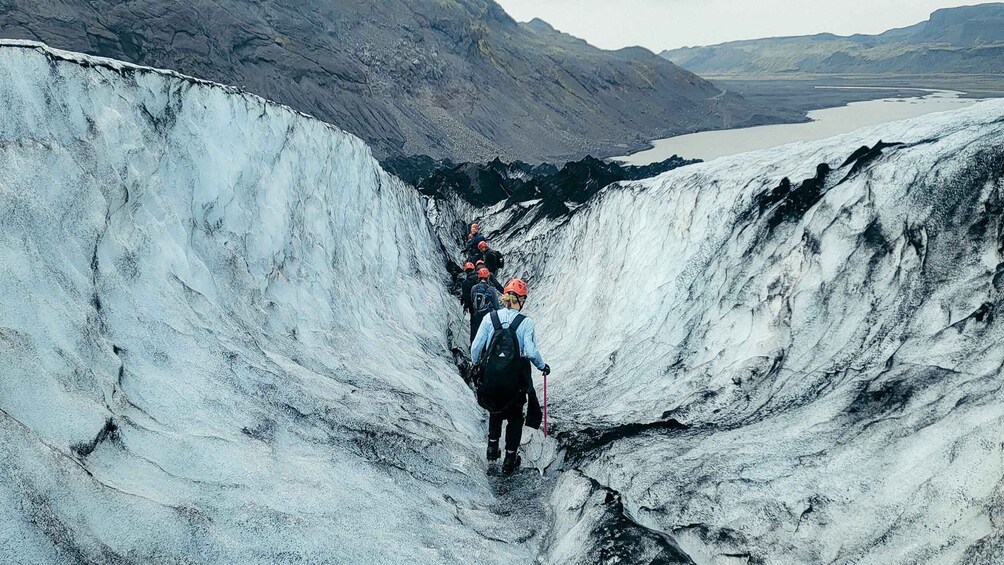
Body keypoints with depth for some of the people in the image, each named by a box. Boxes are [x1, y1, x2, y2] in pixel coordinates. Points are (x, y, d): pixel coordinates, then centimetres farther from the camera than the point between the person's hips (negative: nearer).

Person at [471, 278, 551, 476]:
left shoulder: (490, 318, -7)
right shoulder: (525, 322, -14)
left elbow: (476, 347, -5)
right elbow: (531, 352, -17)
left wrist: (475, 365, 13)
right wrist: (543, 366, 2)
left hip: (491, 376, 2)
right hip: (516, 378, -2)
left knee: (495, 410, 30)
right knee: (515, 416, 18)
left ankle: (492, 447, 30)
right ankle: (509, 460, 21)